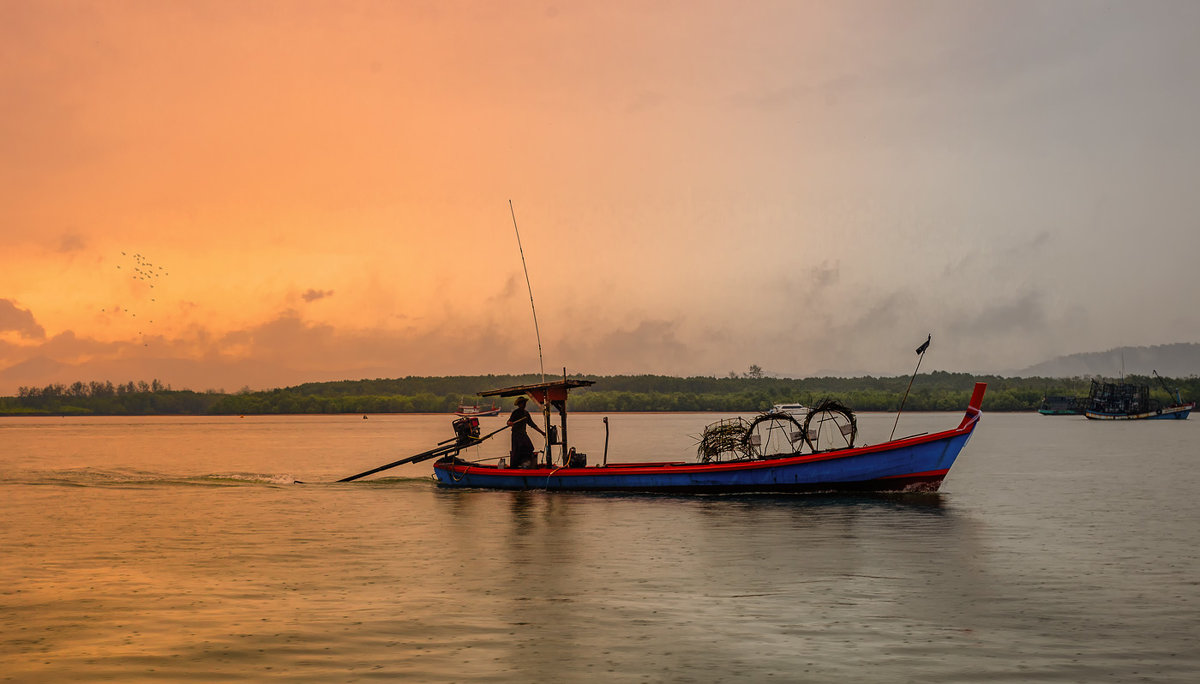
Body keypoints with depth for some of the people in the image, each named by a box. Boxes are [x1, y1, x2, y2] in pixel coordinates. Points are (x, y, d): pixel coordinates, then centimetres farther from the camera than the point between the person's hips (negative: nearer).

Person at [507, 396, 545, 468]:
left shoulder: (526, 413, 17)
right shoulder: (515, 412, -3)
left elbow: (532, 424, 24)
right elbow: (509, 421, -12)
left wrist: (541, 432, 21)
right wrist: (510, 423, -38)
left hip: (523, 434, 6)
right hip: (516, 434, -6)